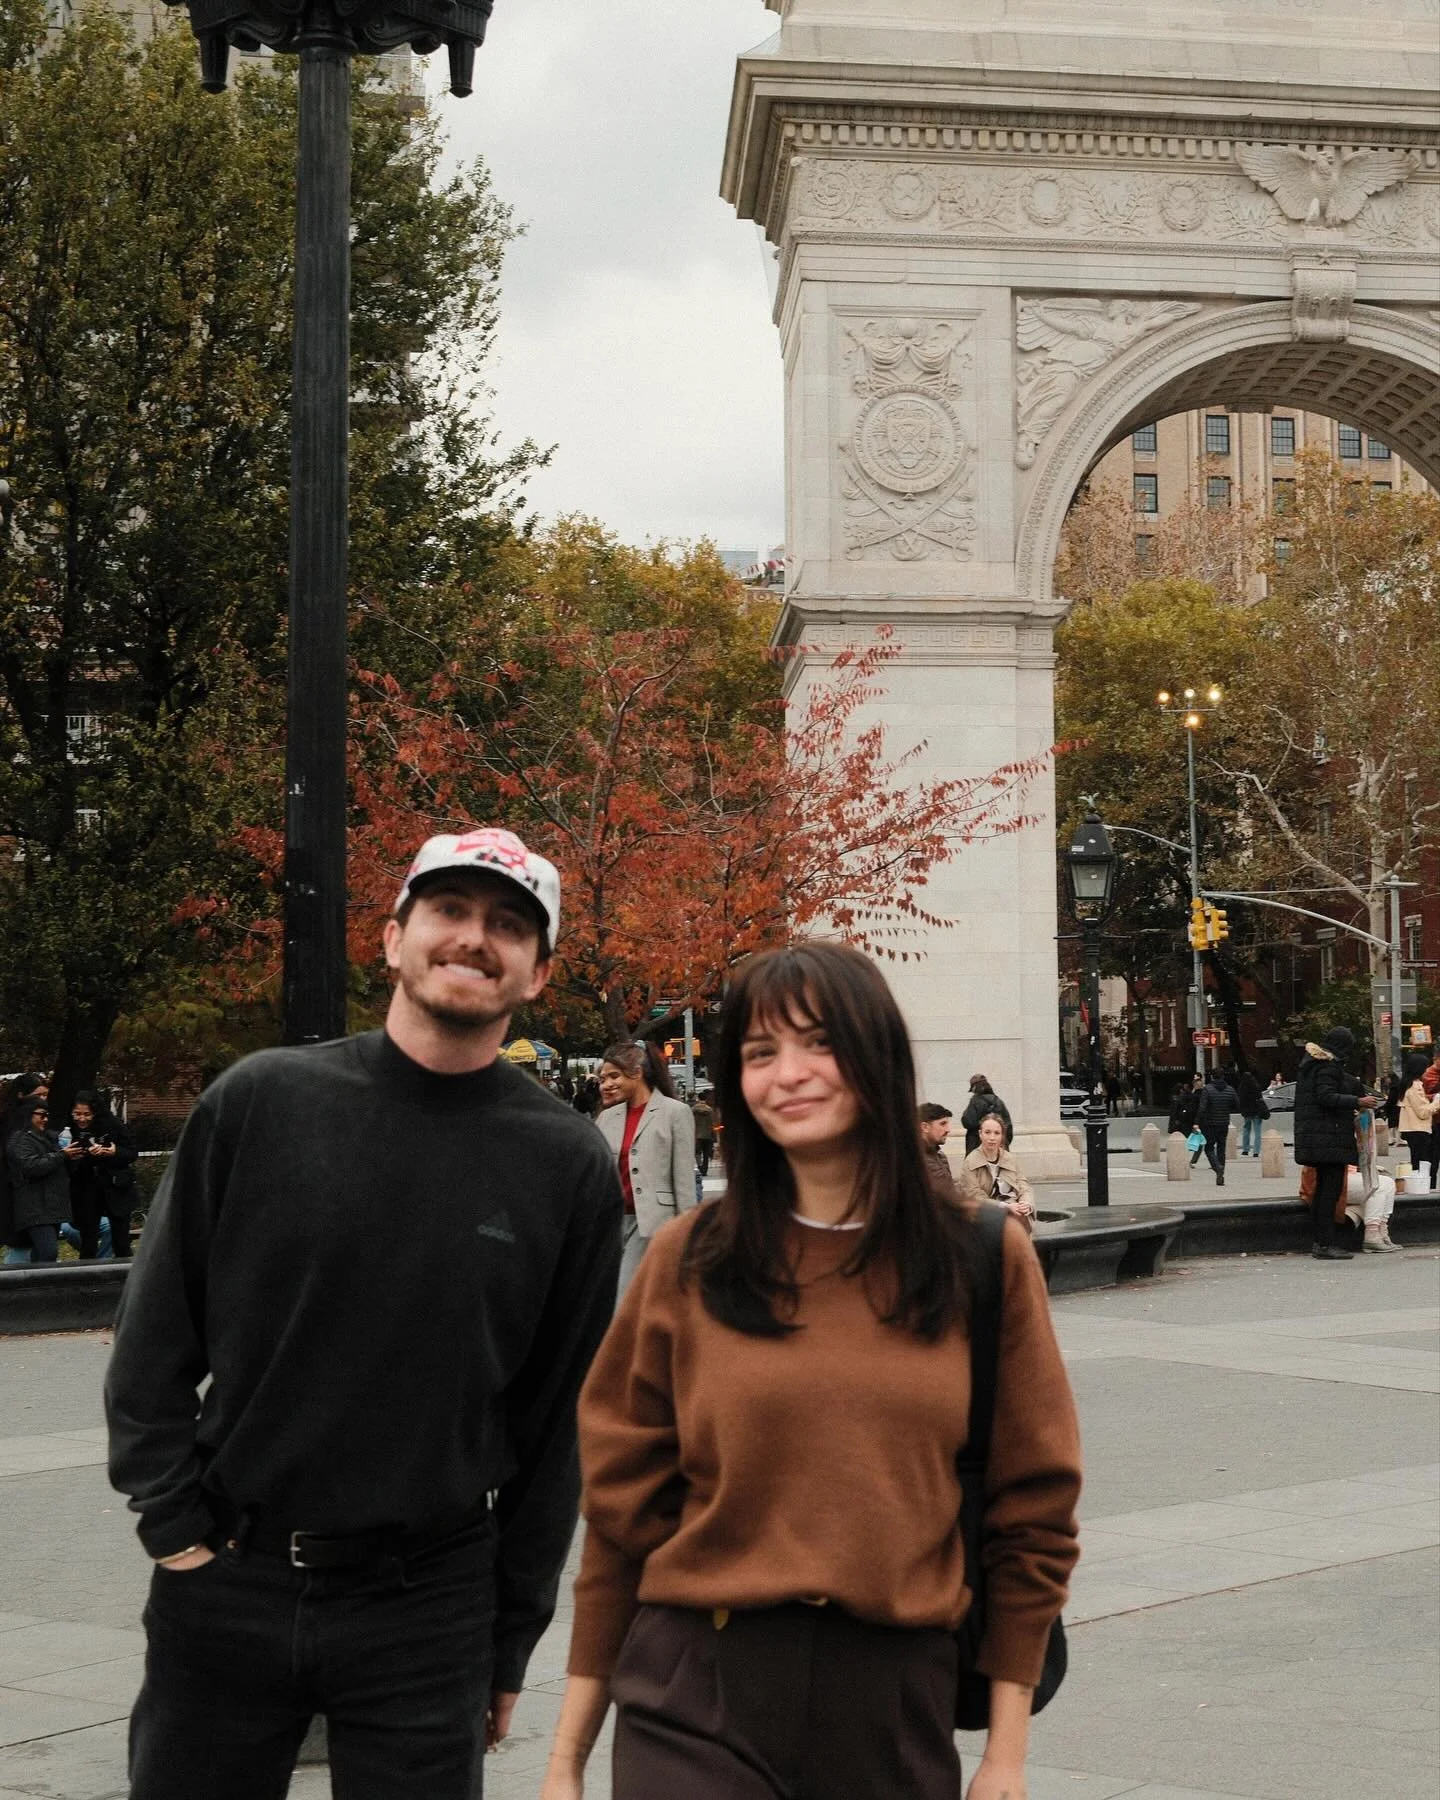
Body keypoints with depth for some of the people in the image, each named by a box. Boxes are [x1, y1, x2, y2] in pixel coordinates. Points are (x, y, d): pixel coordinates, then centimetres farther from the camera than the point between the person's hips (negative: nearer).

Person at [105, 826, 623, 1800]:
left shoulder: (569, 1164, -4)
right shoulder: (260, 1100, -4)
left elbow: (561, 1416, 2)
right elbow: (156, 1336, 4)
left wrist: (511, 1634, 4)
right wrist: (174, 1523, -2)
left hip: (428, 1609, 0)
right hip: (222, 1584, 1)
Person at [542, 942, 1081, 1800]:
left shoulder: (985, 1260, 0)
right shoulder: (689, 1263, -1)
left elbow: (1030, 1513, 4)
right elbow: (622, 1511, 3)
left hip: (900, 1698, 1)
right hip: (699, 1701, -1)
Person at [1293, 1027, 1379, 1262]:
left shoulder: (1312, 1062, 17)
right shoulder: (1329, 1066, -13)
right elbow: (1326, 1096, -23)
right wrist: (1357, 1102, -21)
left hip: (1314, 1138, 11)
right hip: (1330, 1138, -11)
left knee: (1323, 1187, 15)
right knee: (1331, 1188, -10)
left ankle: (1319, 1242, 17)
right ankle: (1326, 1244, -12)